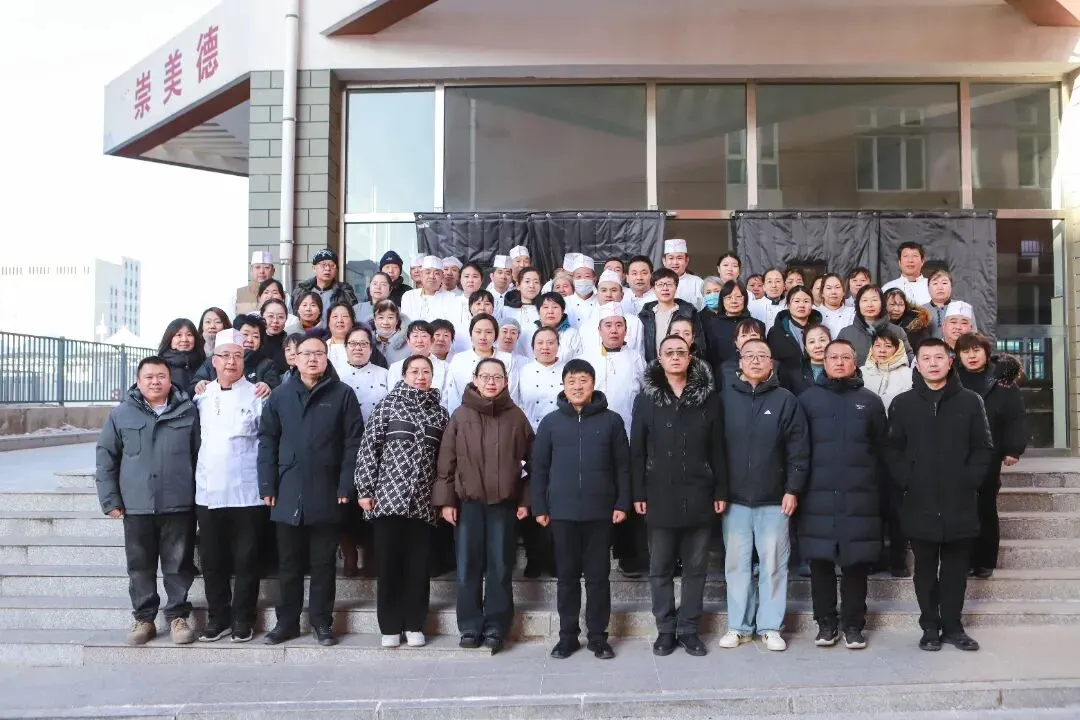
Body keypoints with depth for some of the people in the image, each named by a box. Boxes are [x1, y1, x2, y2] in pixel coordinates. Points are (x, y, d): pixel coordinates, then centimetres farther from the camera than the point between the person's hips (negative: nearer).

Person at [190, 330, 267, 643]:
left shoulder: (257, 396, -3)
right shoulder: (202, 396, 10)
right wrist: (194, 478, 6)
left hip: (247, 494, -4)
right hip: (207, 493, 4)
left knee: (246, 560, 4)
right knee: (211, 560, 11)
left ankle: (243, 619, 17)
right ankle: (217, 617, 24)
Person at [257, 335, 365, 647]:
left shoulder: (343, 394, 0)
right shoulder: (280, 396, 7)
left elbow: (353, 442, -4)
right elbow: (267, 440, 6)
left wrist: (346, 486, -10)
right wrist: (267, 485, -2)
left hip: (326, 492, -2)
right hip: (288, 492, 2)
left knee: (323, 562, 8)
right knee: (289, 562, 11)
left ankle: (322, 622, 18)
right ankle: (287, 620, 23)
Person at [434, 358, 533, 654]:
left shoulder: (516, 416, 2)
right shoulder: (460, 416, 3)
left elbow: (530, 460, 4)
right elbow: (446, 460, 3)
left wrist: (525, 500, -1)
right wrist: (446, 499, -2)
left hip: (504, 503, 0)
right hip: (468, 502, 1)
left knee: (500, 567, 4)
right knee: (468, 567, 4)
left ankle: (495, 628, 13)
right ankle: (470, 627, 15)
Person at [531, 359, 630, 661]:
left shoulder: (611, 420, 2)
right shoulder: (551, 422, 4)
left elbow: (622, 466, 4)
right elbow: (539, 468, 6)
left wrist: (622, 503, -2)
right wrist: (539, 507, 1)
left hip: (600, 511, -1)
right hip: (562, 511, 1)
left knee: (598, 576, 7)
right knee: (567, 576, 9)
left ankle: (598, 636, 18)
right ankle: (567, 635, 20)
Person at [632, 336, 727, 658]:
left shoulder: (709, 398, 4)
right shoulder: (645, 400, 4)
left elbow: (717, 449, 4)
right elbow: (637, 451, 2)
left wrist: (721, 491, -1)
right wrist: (638, 494, -4)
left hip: (698, 496, 0)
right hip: (660, 497, 0)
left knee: (695, 567, 7)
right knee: (660, 568, 7)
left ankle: (688, 629, 19)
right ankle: (665, 630, 18)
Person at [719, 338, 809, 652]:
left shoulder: (786, 400, 1)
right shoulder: (725, 397, 3)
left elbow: (799, 449, 0)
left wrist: (793, 489, -6)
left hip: (774, 499, -1)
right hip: (734, 498, 1)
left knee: (773, 564, 5)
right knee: (736, 564, 7)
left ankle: (771, 626, 17)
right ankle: (738, 626, 18)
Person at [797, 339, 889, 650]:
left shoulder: (870, 401, 8)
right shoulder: (808, 399, 6)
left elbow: (882, 450, 7)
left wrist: (881, 488, 2)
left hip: (860, 497, 0)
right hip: (818, 496, 0)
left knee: (856, 563, 5)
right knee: (820, 561, 4)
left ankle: (853, 624, 17)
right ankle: (826, 622, 17)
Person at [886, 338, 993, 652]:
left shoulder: (970, 401, 4)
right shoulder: (902, 404, 3)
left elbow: (983, 448, 4)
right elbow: (893, 451, 2)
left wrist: (971, 482, -6)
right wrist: (906, 483, -7)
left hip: (960, 503, 0)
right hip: (920, 503, 0)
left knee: (956, 568, 8)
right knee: (926, 568, 8)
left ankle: (953, 626, 20)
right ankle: (930, 627, 17)